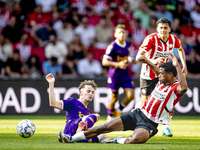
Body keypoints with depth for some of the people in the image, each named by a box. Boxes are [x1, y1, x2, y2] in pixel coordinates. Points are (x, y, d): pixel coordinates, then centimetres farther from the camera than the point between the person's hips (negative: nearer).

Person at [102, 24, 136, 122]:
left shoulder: (127, 45, 4)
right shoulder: (112, 46, -16)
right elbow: (104, 62, -19)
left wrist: (130, 59, 3)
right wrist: (118, 64, -28)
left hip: (125, 74, 5)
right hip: (114, 75, -5)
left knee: (130, 96, -8)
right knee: (114, 97, 4)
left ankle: (119, 111, 18)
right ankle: (109, 117, 27)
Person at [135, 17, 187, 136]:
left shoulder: (173, 39, -8)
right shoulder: (151, 39, -22)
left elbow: (180, 49, 16)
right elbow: (139, 56, -28)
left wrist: (184, 65, 11)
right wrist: (152, 61, -45)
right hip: (148, 74, -3)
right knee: (145, 101, -3)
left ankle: (166, 127, 0)